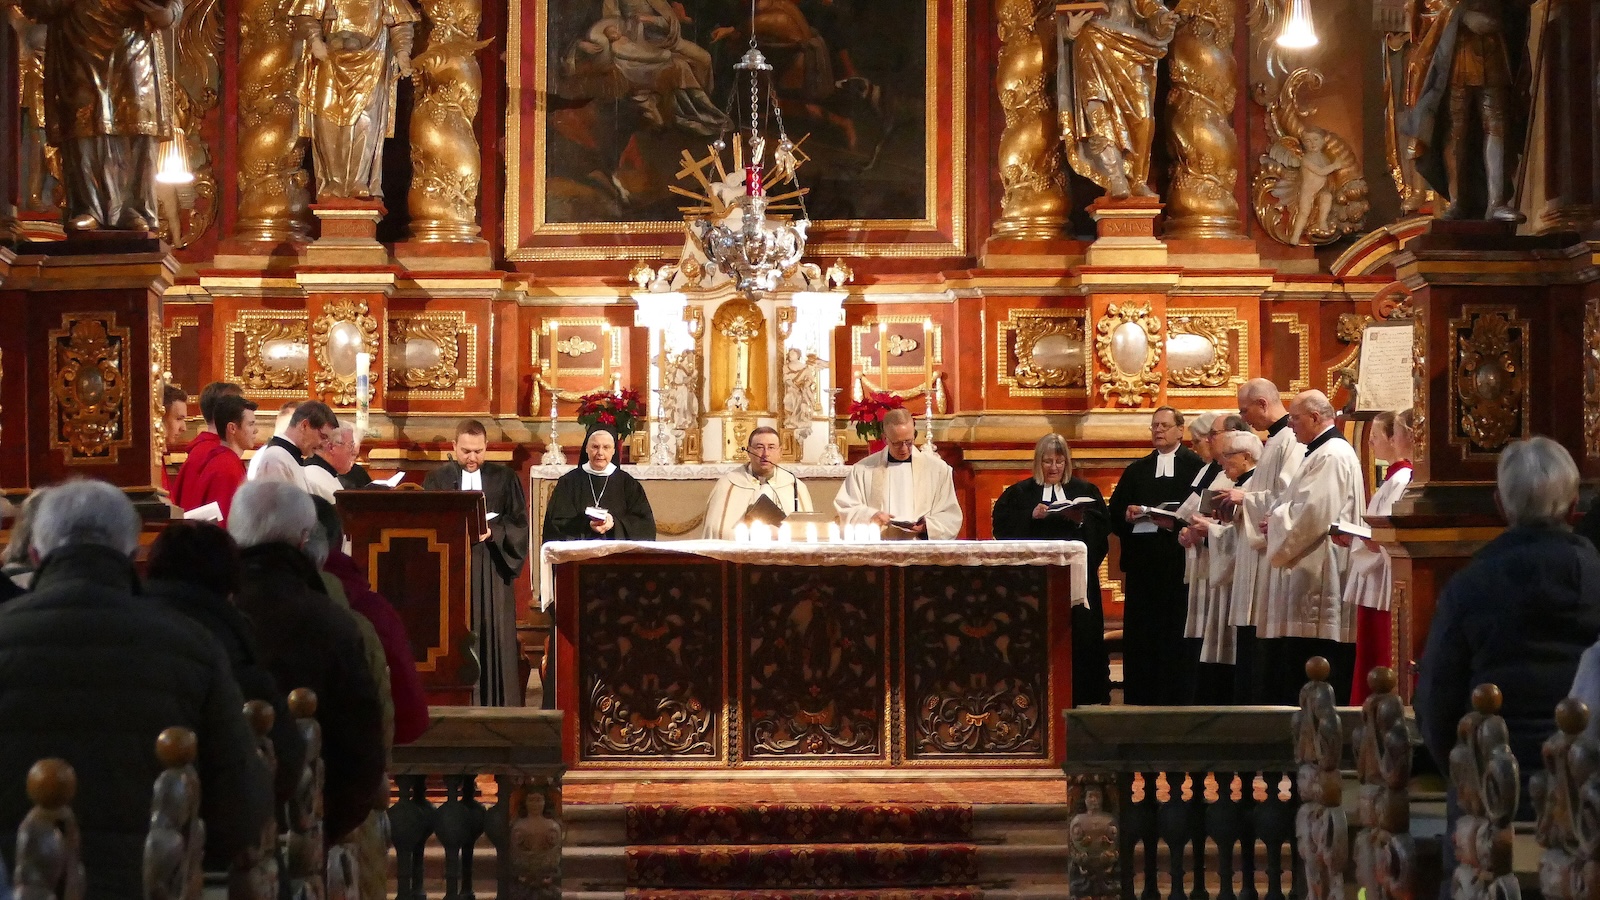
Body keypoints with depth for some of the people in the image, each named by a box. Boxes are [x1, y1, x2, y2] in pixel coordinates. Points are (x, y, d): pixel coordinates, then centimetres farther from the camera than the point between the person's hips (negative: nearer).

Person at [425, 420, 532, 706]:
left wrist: (492, 532, -14)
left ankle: (494, 706, 1)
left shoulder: (505, 479, 8)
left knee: (493, 638, -3)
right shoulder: (438, 479, 8)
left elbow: (519, 524, 4)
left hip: (492, 571, 0)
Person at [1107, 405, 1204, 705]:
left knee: (1177, 635, -5)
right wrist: (1128, 515, -6)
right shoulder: (1136, 471, 19)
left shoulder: (1197, 467, 3)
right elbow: (1115, 516, 14)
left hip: (1179, 565, -4)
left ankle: (1177, 701, -1)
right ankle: (1138, 702, 4)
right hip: (1142, 565, 4)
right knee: (1139, 638, 2)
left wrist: (1179, 522, -20)